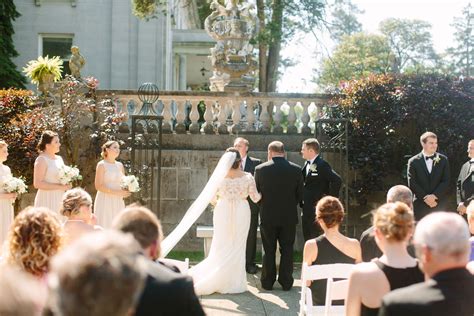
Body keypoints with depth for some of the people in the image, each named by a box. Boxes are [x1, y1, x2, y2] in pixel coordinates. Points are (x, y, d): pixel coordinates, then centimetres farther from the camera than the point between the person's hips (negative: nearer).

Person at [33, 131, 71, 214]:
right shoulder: (42, 159, -8)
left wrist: (67, 185, 5)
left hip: (59, 200, 8)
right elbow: (37, 184, -17)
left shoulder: (59, 159, 15)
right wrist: (60, 187, -18)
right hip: (47, 201, -7)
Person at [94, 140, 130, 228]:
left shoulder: (120, 165, 12)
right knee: (105, 226, -6)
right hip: (105, 200, -6)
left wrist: (125, 191, -2)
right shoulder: (102, 165, -5)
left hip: (118, 201, 6)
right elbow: (98, 186, -12)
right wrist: (116, 192, -18)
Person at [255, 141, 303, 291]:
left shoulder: (260, 169, -8)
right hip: (289, 217, 1)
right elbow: (300, 195, 1)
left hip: (267, 217, 0)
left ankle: (268, 282, 15)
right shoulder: (296, 169, -5)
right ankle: (286, 282, 12)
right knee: (287, 250, 10)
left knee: (269, 251, 10)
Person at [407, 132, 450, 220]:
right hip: (420, 206, -1)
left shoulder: (443, 160, 8)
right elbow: (412, 184, -3)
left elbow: (446, 181, 2)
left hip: (438, 205, 1)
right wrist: (425, 198, -11)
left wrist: (434, 196, -11)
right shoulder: (413, 161, 2)